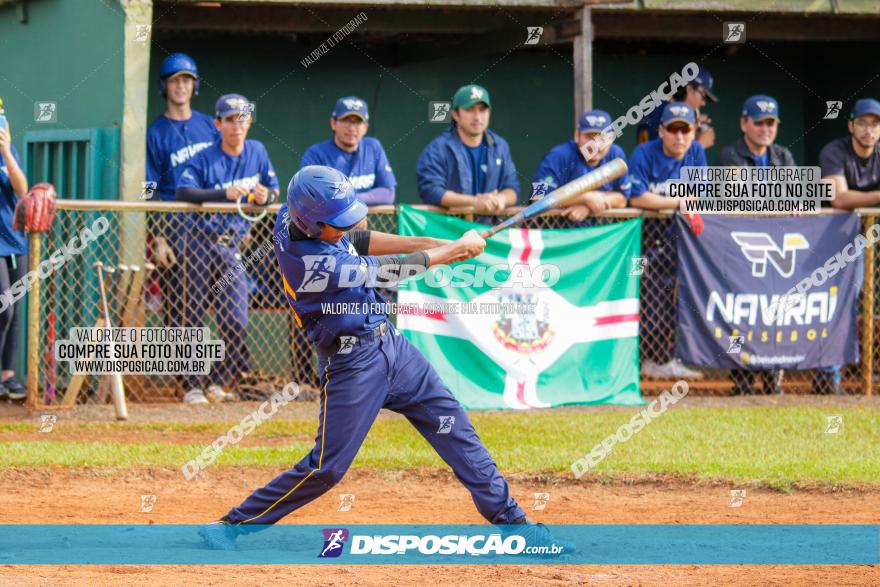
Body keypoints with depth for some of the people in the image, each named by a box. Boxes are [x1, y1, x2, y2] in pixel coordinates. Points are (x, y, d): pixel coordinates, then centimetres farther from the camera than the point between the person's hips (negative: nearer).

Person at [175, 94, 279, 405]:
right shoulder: (204, 159, -8)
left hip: (233, 247, 3)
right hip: (201, 243, -3)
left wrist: (266, 196, -11)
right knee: (195, 317, 0)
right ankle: (194, 385, 9)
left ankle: (217, 382, 11)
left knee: (236, 321, -6)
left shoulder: (257, 152, 7)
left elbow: (274, 189, 14)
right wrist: (225, 194, -33)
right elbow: (183, 192, -22)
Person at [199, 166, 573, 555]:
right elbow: (392, 269, -19)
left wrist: (433, 244, -4)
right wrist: (456, 248, -6)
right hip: (353, 363, -8)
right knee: (327, 467, -3)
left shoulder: (292, 215, -8)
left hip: (388, 343, 8)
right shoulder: (312, 263, -30)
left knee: (455, 428, 7)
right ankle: (233, 525, 11)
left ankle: (509, 519, 14)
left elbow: (357, 242, 6)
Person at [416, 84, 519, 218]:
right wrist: (475, 201, -22)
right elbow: (430, 191, -14)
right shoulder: (437, 149, -3)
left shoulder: (500, 147, 14)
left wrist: (500, 199, -12)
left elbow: (512, 188, 12)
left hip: (487, 227, 4)